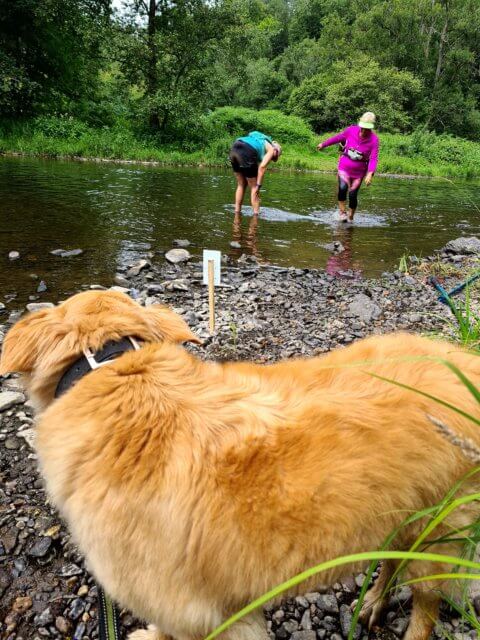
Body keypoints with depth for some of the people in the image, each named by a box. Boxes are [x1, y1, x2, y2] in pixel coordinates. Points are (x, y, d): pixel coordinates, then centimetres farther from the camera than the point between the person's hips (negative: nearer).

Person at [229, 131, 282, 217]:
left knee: (241, 185, 22)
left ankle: (237, 215, 25)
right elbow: (262, 166, -3)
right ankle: (256, 216, 7)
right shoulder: (271, 149, 12)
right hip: (246, 153, -7)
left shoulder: (261, 141, 34)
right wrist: (258, 185, 0)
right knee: (254, 187, 8)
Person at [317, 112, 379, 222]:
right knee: (342, 188, -23)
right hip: (344, 166, 0)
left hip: (359, 171, 0)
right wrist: (323, 144, 19)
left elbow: (373, 159, -20)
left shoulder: (374, 139, -13)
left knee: (353, 195, -2)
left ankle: (350, 218, 20)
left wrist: (370, 174, -35)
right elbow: (338, 137, 8)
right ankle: (342, 213, -6)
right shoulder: (351, 130, -9)